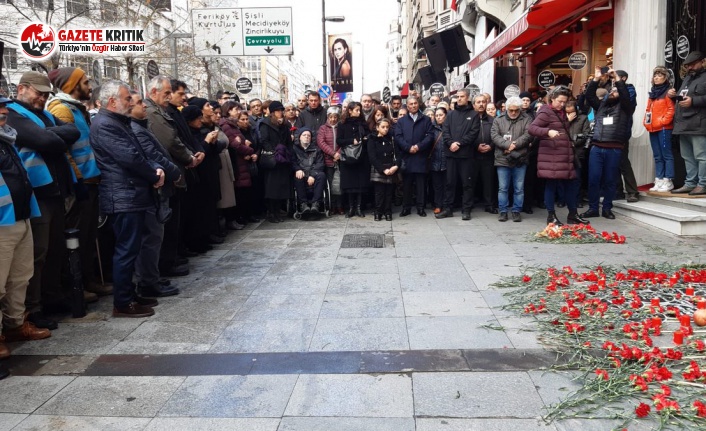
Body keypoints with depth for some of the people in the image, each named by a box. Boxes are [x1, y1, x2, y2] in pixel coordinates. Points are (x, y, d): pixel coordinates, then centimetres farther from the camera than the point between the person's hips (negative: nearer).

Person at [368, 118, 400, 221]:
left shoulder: (391, 139, 11)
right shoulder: (372, 140, 2)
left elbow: (398, 154, 5)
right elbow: (372, 157, -7)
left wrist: (396, 166, -14)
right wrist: (383, 169, -14)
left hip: (391, 171, 2)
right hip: (378, 171, -2)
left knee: (389, 193, 2)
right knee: (379, 193, -3)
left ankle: (388, 212, 11)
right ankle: (378, 213, 7)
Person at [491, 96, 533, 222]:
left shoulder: (526, 120, 6)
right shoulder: (498, 120, 8)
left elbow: (528, 135, -8)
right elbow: (494, 135, -5)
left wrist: (515, 145, -18)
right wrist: (508, 145, -18)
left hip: (520, 160, 0)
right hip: (502, 159, 1)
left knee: (519, 188, 5)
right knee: (502, 188, 5)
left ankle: (517, 211, 16)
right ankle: (503, 211, 15)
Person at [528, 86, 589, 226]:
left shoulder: (561, 113, 19)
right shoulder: (546, 113, -9)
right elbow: (531, 128, -21)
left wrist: (571, 144, 18)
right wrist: (548, 132, -36)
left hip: (564, 155, 9)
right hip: (551, 156, -9)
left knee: (571, 184, 10)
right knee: (551, 185, -3)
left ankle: (573, 215, 19)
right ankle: (551, 216, 5)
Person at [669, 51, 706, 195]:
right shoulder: (686, 79, 26)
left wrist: (693, 101, -20)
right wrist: (673, 95, 15)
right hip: (684, 125, 9)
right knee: (688, 157, 11)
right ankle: (690, 183, 17)